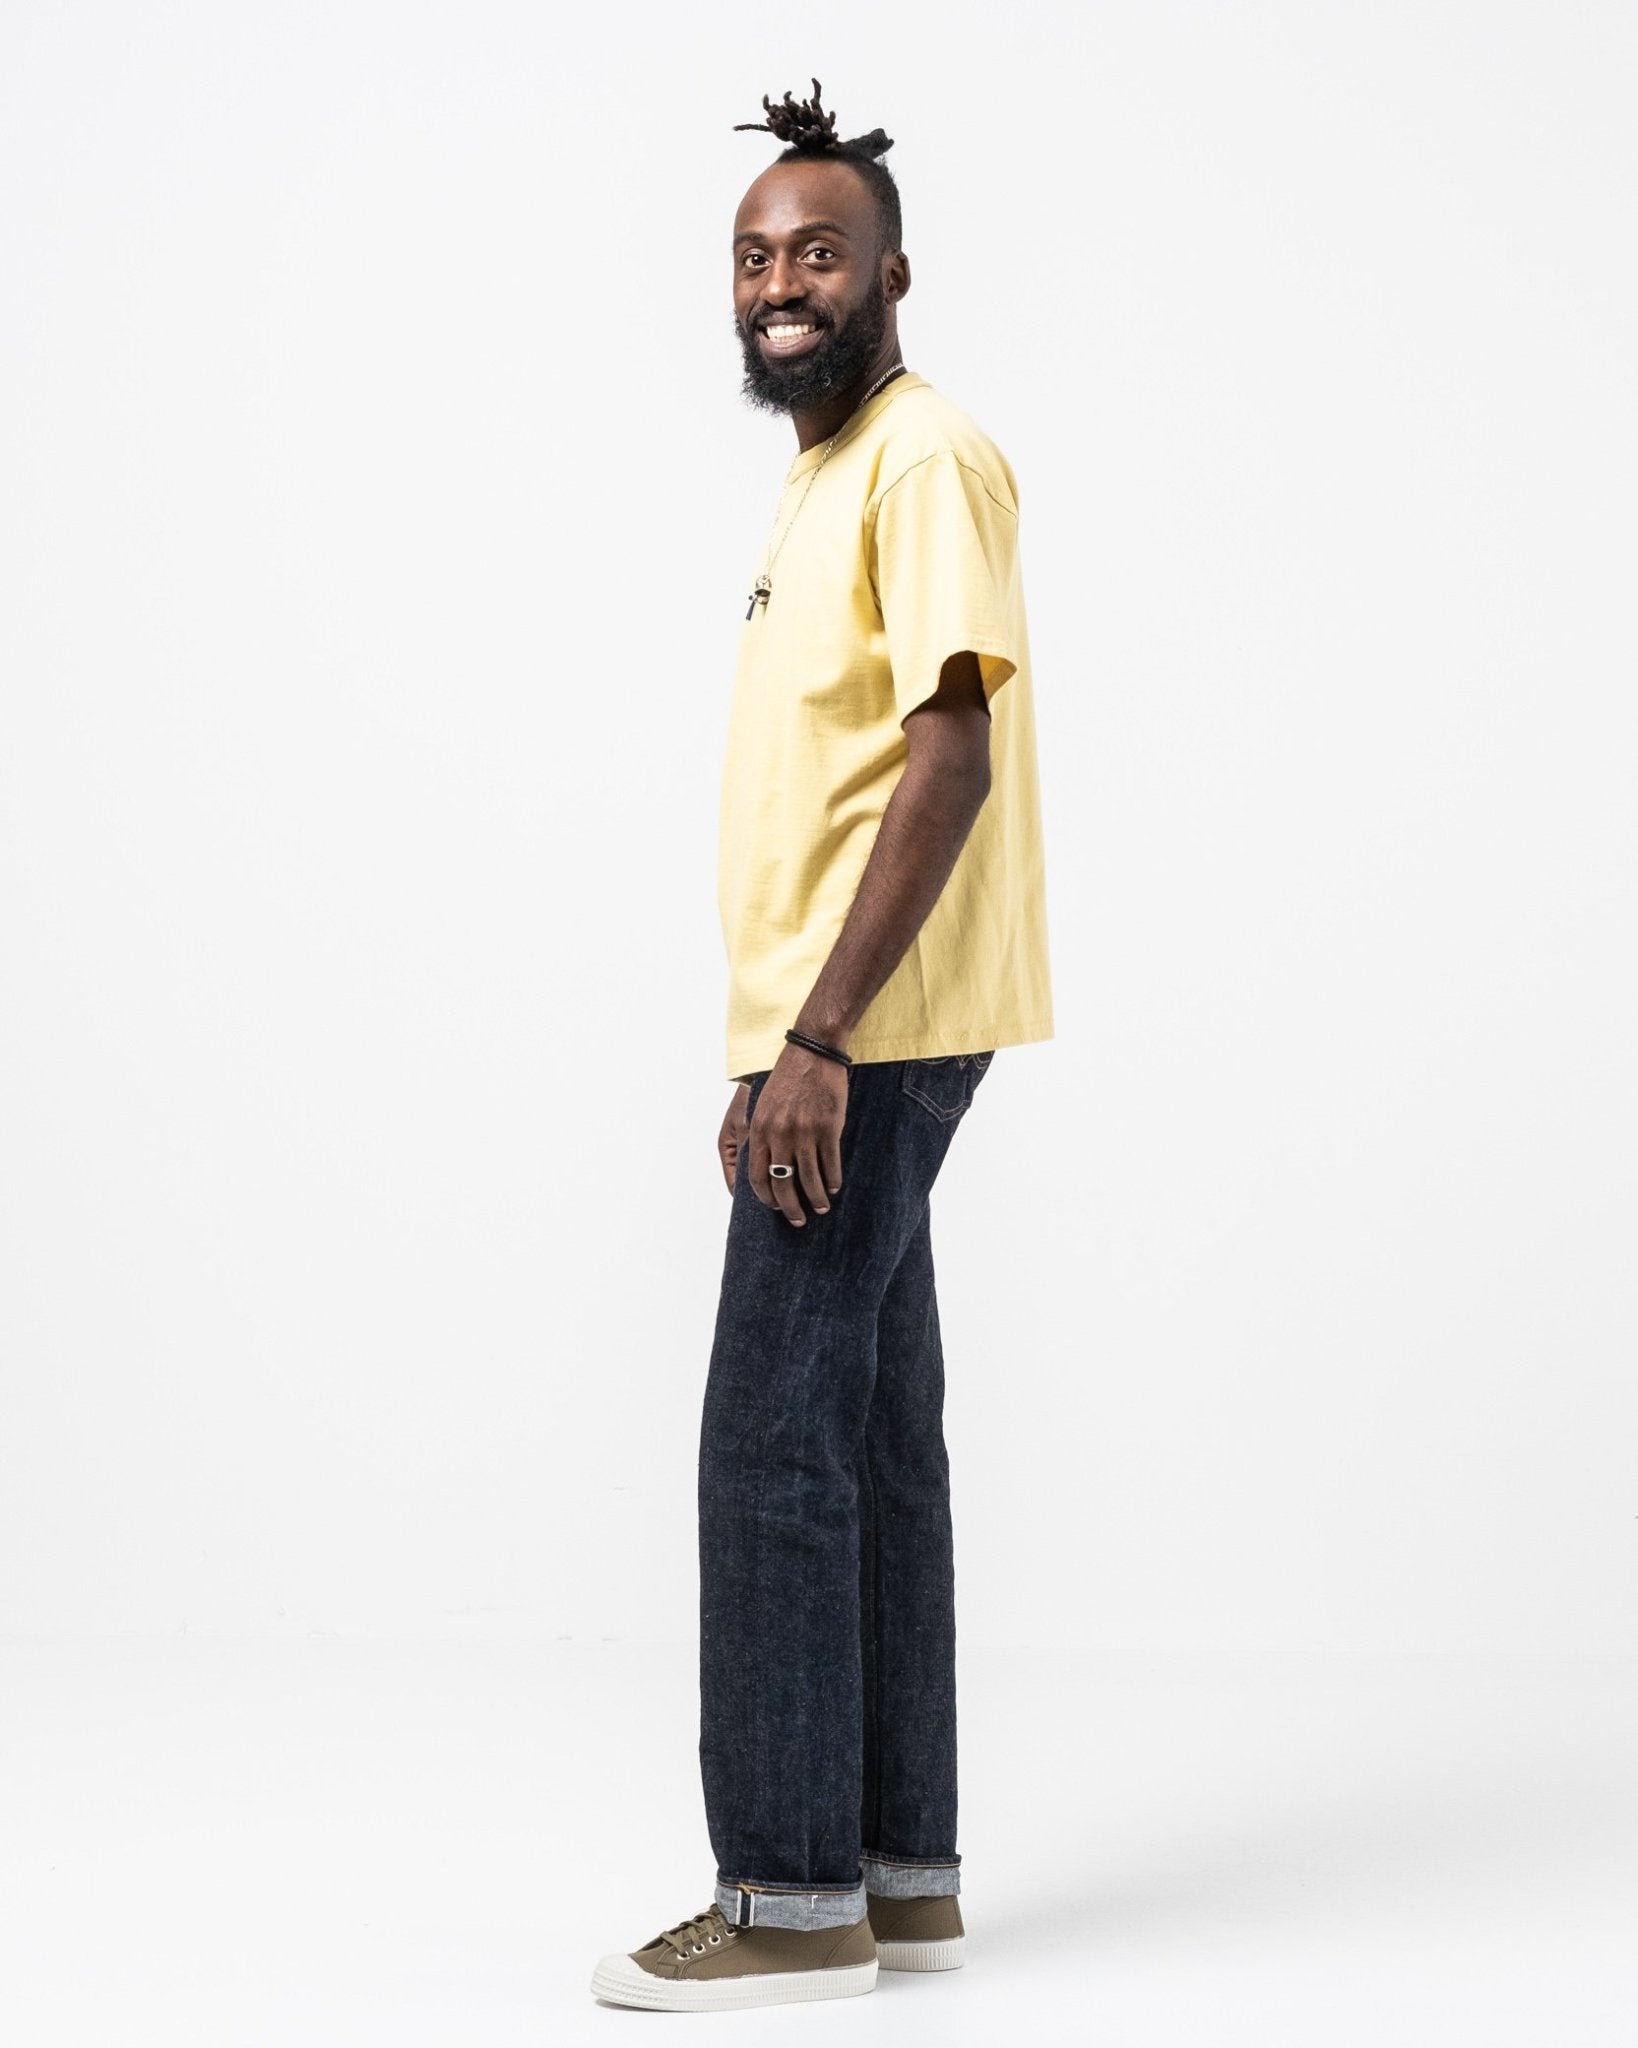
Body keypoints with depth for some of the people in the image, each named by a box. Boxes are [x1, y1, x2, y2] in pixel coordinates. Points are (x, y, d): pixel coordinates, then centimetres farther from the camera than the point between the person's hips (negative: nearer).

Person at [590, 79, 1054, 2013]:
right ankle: (900, 1869, 18)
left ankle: (793, 1894, -1)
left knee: (777, 1440, -8)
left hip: (873, 1034, -10)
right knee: (870, 1439, 11)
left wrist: (820, 1036, -24)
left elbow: (952, 753, -21)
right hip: (831, 1038, 10)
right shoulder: (822, 478, 19)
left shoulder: (927, 458, -11)